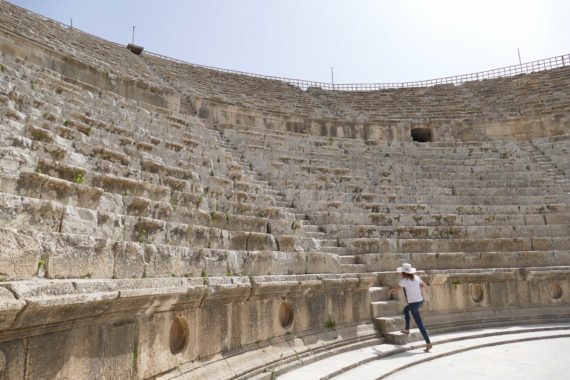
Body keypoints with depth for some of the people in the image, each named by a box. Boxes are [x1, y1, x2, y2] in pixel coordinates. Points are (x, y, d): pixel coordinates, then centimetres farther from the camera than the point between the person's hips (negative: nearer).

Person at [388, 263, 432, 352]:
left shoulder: (404, 280, -13)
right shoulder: (416, 277, 4)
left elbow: (395, 291, -7)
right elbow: (425, 286, 13)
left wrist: (390, 291, 14)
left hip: (413, 303, -8)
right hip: (420, 301, 8)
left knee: (420, 324, -2)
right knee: (406, 309, 32)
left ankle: (428, 343, -4)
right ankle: (407, 329, 39)